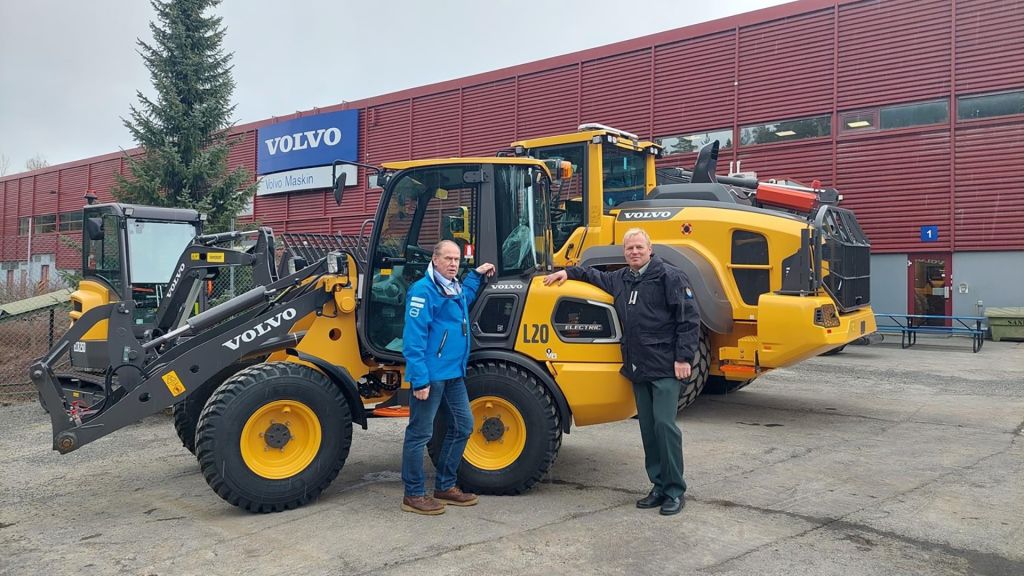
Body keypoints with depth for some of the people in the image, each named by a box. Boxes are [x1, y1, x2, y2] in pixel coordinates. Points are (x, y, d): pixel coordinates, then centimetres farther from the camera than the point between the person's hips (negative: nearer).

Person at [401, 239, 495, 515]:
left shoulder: (455, 289, 14)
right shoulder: (423, 290, -14)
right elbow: (413, 338, -20)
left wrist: (477, 274, 33)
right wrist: (420, 379, -23)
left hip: (454, 374, 10)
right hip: (431, 375, -10)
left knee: (462, 427, 15)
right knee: (420, 433, 0)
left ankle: (445, 487, 28)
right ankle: (414, 494, 12)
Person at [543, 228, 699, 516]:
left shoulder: (669, 276, -6)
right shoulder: (621, 279, 16)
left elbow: (689, 319, -10)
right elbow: (598, 277, 38)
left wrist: (684, 358, -14)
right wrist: (569, 272, 25)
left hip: (665, 367, -7)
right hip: (638, 368, 7)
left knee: (664, 424, -10)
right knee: (648, 428, 9)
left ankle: (675, 491, 1)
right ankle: (660, 487, 19)